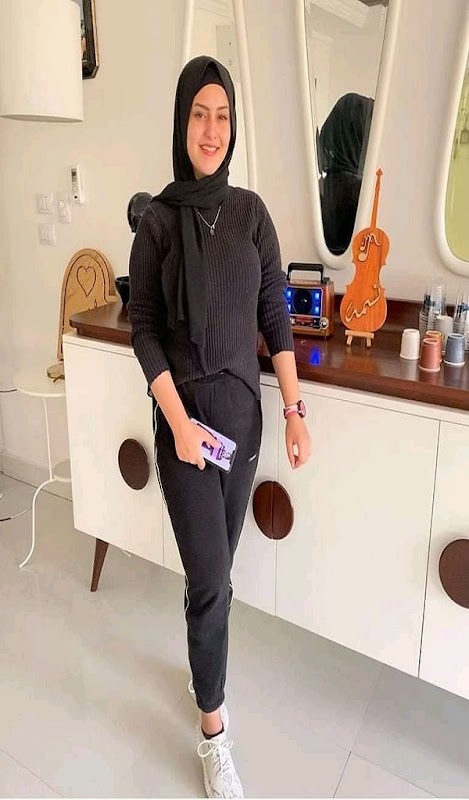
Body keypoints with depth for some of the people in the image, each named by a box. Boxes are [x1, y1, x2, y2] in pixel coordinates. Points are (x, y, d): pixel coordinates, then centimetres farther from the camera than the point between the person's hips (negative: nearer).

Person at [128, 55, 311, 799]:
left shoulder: (251, 211, 3)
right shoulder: (158, 220, -5)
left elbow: (276, 316, 3)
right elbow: (144, 329, -5)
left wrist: (295, 409, 0)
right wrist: (178, 420, -14)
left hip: (243, 407, 3)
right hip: (185, 413, -3)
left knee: (217, 566, 16)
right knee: (211, 580, 1)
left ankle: (205, 668, 42)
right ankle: (213, 727, 22)